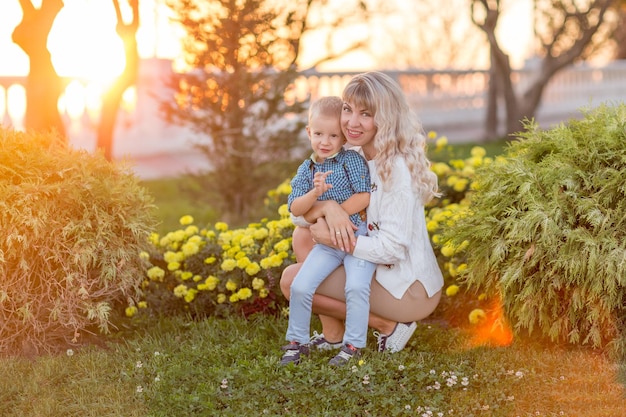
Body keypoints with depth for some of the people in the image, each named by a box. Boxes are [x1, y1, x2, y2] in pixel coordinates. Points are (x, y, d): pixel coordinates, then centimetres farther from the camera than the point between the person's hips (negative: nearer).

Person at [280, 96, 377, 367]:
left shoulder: (352, 160, -7)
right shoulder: (307, 170, 3)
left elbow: (364, 197, -16)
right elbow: (295, 208, -5)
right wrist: (314, 193, -25)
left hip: (358, 236, -4)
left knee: (356, 286, -24)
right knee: (299, 286, -8)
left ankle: (353, 345, -8)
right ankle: (297, 342, 11)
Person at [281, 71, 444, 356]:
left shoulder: (396, 168, -21)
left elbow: (393, 249, -25)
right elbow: (298, 214, -1)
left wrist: (335, 239, -23)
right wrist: (327, 206, -22)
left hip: (409, 290, -8)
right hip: (379, 274, 8)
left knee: (292, 279, -9)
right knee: (303, 235, 5)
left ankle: (386, 325, -2)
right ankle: (332, 334, 9)